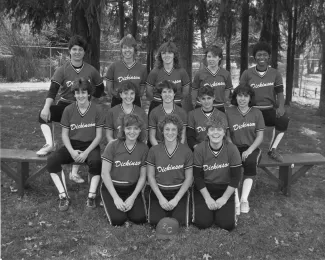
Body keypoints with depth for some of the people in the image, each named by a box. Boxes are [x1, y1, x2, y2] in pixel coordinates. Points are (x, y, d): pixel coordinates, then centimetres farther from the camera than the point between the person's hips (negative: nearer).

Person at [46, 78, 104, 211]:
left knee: (96, 161, -36)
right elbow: (64, 134, 3)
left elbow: (98, 135, -3)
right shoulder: (68, 110, 0)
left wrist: (86, 152, -16)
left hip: (90, 145, -2)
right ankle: (64, 196, -16)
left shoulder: (96, 110, -4)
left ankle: (91, 196, -19)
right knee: (52, 160, -24)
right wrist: (72, 151, -14)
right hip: (72, 145, 2)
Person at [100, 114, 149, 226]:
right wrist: (116, 198, -15)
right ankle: (110, 204, 15)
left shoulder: (143, 148, -6)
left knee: (139, 218, -14)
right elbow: (105, 173, -13)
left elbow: (142, 176, -2)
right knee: (118, 220, -17)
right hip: (111, 187, -2)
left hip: (132, 189, 2)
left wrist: (132, 198, -11)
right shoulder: (113, 146, -15)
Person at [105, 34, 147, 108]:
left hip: (135, 103, 1)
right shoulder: (114, 66, -1)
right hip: (117, 103, -1)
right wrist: (116, 95, -11)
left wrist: (135, 96, -8)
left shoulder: (142, 68, 2)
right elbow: (109, 87, 5)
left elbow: (142, 90, 9)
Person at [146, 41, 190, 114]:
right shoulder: (154, 72, -4)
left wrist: (176, 100, 4)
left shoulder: (181, 72, -1)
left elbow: (185, 91, 9)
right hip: (157, 108, -1)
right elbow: (149, 92, 4)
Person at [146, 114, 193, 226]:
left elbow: (189, 178, -3)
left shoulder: (186, 151, -5)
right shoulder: (154, 150, -4)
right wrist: (160, 197, -9)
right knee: (155, 221, -18)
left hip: (179, 191, 0)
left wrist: (176, 199, -10)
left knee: (179, 221, -19)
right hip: (158, 191, 1)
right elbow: (150, 176, 0)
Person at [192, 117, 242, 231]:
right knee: (203, 222, -15)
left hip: (225, 188, 1)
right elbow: (197, 176, -8)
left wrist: (224, 198, -11)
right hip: (204, 188, 0)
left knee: (227, 224, -13)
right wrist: (207, 198, -12)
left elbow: (236, 177, -8)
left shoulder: (232, 149, -12)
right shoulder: (199, 149, -13)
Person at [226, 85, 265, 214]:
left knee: (250, 163, -33)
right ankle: (235, 199, -32)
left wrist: (249, 150, -13)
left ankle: (244, 199, -32)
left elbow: (260, 136, 2)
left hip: (251, 148, 0)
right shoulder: (229, 112, 4)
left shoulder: (256, 113, 6)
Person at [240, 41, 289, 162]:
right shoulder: (247, 74, 4)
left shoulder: (275, 73, 9)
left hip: (270, 110, 1)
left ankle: (273, 149, -10)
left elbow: (280, 93, 4)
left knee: (283, 119, -29)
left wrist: (281, 107, -17)